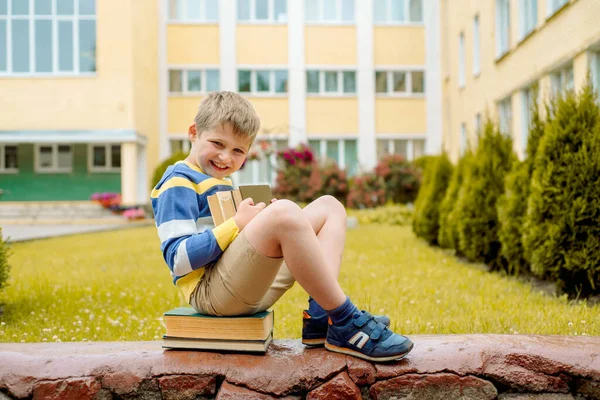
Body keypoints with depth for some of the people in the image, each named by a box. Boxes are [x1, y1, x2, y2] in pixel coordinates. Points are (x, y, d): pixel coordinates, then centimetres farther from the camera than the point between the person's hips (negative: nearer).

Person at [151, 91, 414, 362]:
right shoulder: (178, 184, -4)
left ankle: (319, 317, -10)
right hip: (211, 292, -10)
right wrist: (236, 224, -17)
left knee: (329, 207, 11)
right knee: (283, 212, -35)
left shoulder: (219, 183, 26)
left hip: (255, 285, 10)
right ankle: (344, 324, -23)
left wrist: (260, 221, 7)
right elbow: (178, 259, -16)